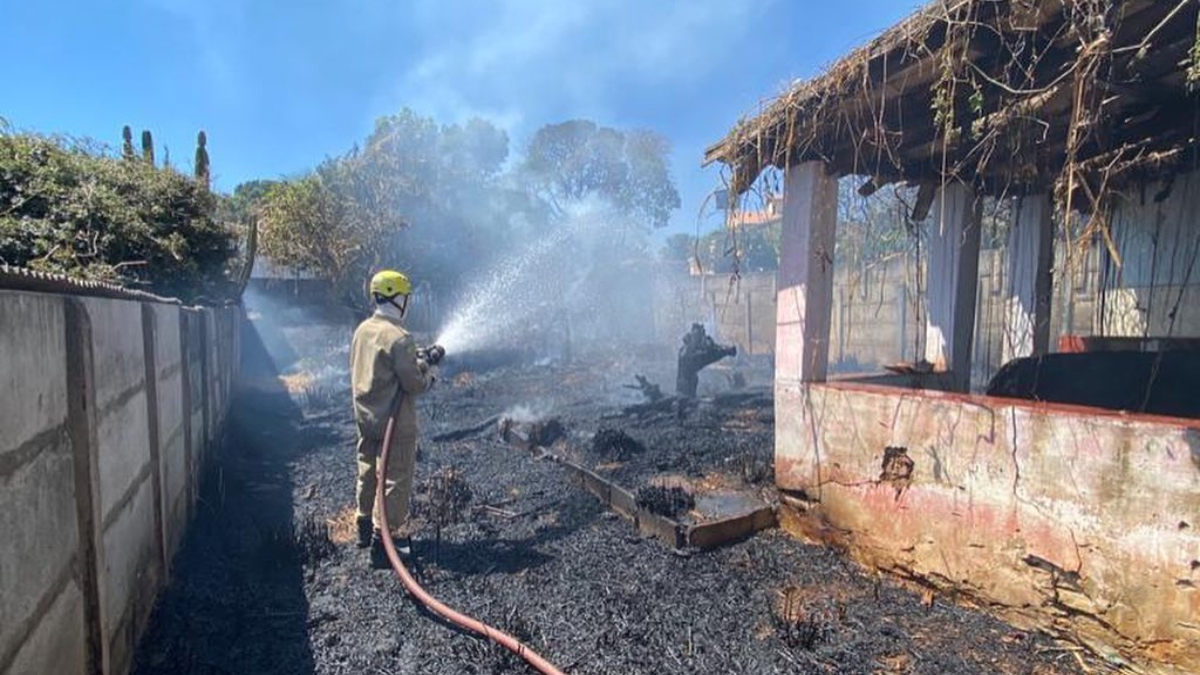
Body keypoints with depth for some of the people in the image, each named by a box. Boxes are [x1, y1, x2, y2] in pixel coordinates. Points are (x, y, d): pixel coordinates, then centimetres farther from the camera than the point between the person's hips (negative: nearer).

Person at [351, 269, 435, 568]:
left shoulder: (362, 330, 3)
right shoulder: (399, 338, -23)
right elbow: (413, 383, -23)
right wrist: (428, 375, 0)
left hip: (365, 418, 9)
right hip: (394, 423, -8)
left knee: (368, 473, 22)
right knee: (394, 480, 2)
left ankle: (365, 528, 38)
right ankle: (380, 543, 8)